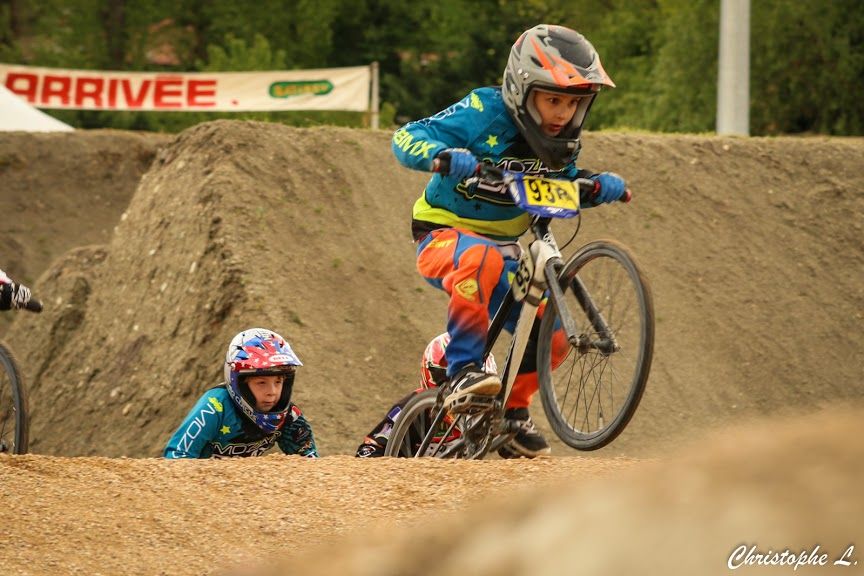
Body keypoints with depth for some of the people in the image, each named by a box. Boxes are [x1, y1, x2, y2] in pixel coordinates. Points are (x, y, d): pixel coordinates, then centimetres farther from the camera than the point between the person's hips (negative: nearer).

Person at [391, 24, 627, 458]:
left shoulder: (561, 142, -1)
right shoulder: (483, 114, -19)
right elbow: (406, 139, -22)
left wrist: (604, 185, -5)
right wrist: (445, 156, -44)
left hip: (503, 245, 7)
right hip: (443, 234, -7)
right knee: (481, 259, -42)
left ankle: (514, 410, 20)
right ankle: (463, 370, -39)